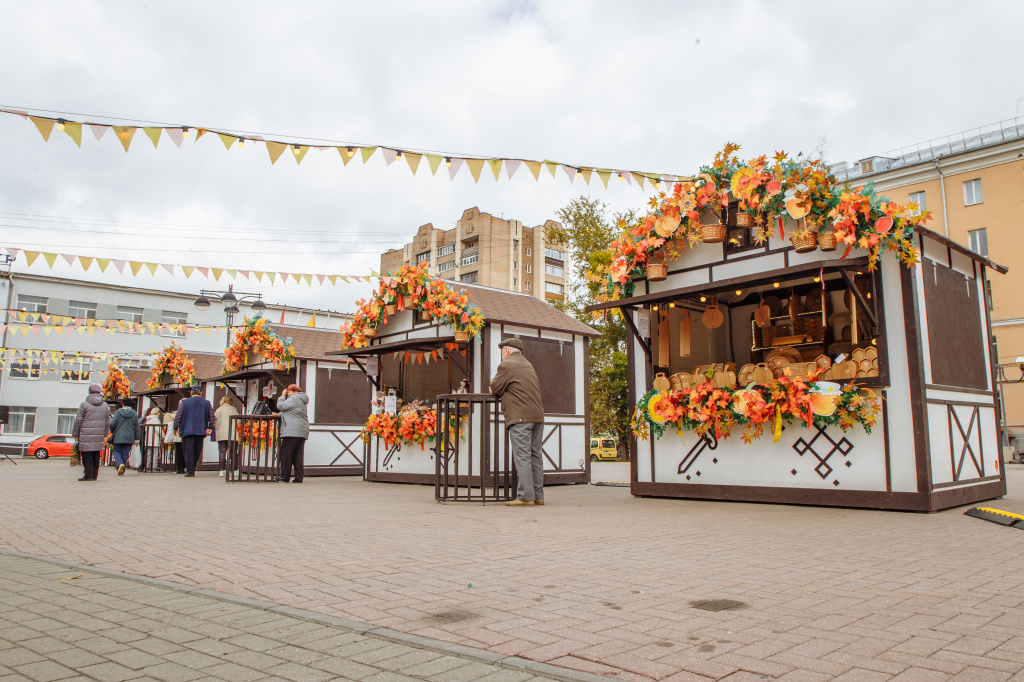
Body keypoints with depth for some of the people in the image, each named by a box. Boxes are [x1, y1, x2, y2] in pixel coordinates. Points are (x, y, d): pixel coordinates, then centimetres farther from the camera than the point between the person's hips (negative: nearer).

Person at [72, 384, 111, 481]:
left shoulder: (84, 404, -4)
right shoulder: (105, 405, 11)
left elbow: (78, 420, -3)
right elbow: (107, 422, 14)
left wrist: (75, 434, 3)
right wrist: (105, 435, 21)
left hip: (86, 435, -5)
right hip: (99, 436, 5)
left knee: (87, 455, -2)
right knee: (96, 456, 10)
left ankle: (89, 474, -4)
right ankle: (94, 475, 12)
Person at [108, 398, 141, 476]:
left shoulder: (118, 412, -1)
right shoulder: (134, 414, 3)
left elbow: (112, 424, -7)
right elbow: (137, 427, 5)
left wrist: (112, 432, 13)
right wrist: (136, 439, 12)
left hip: (118, 437, -1)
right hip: (129, 437, 1)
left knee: (116, 451, 11)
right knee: (125, 453, 8)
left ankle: (120, 464, -16)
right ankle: (122, 471, 8)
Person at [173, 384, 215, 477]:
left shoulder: (184, 402, 0)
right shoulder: (207, 403, 6)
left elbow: (178, 416, -1)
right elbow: (212, 417, 5)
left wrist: (176, 428, 7)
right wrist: (210, 428, 11)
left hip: (187, 430, -2)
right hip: (201, 431, 2)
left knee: (188, 451, -2)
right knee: (197, 451, 14)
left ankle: (190, 471, -8)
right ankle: (191, 468, 23)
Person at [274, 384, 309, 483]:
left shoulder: (293, 399, -5)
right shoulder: (302, 401, 25)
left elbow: (280, 406, -7)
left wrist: (282, 396, 7)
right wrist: (280, 414, 18)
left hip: (292, 431, -9)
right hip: (302, 431, 9)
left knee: (286, 453, -3)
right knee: (298, 454, 6)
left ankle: (285, 477, -1)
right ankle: (298, 478, 2)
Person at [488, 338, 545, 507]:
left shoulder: (506, 365, -3)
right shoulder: (528, 365, 24)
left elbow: (495, 388, -3)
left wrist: (494, 388, 20)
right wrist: (503, 390, 20)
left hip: (520, 417, -8)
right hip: (537, 415, 8)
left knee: (522, 457, -8)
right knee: (535, 455, 9)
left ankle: (526, 497, -9)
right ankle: (538, 495, 12)